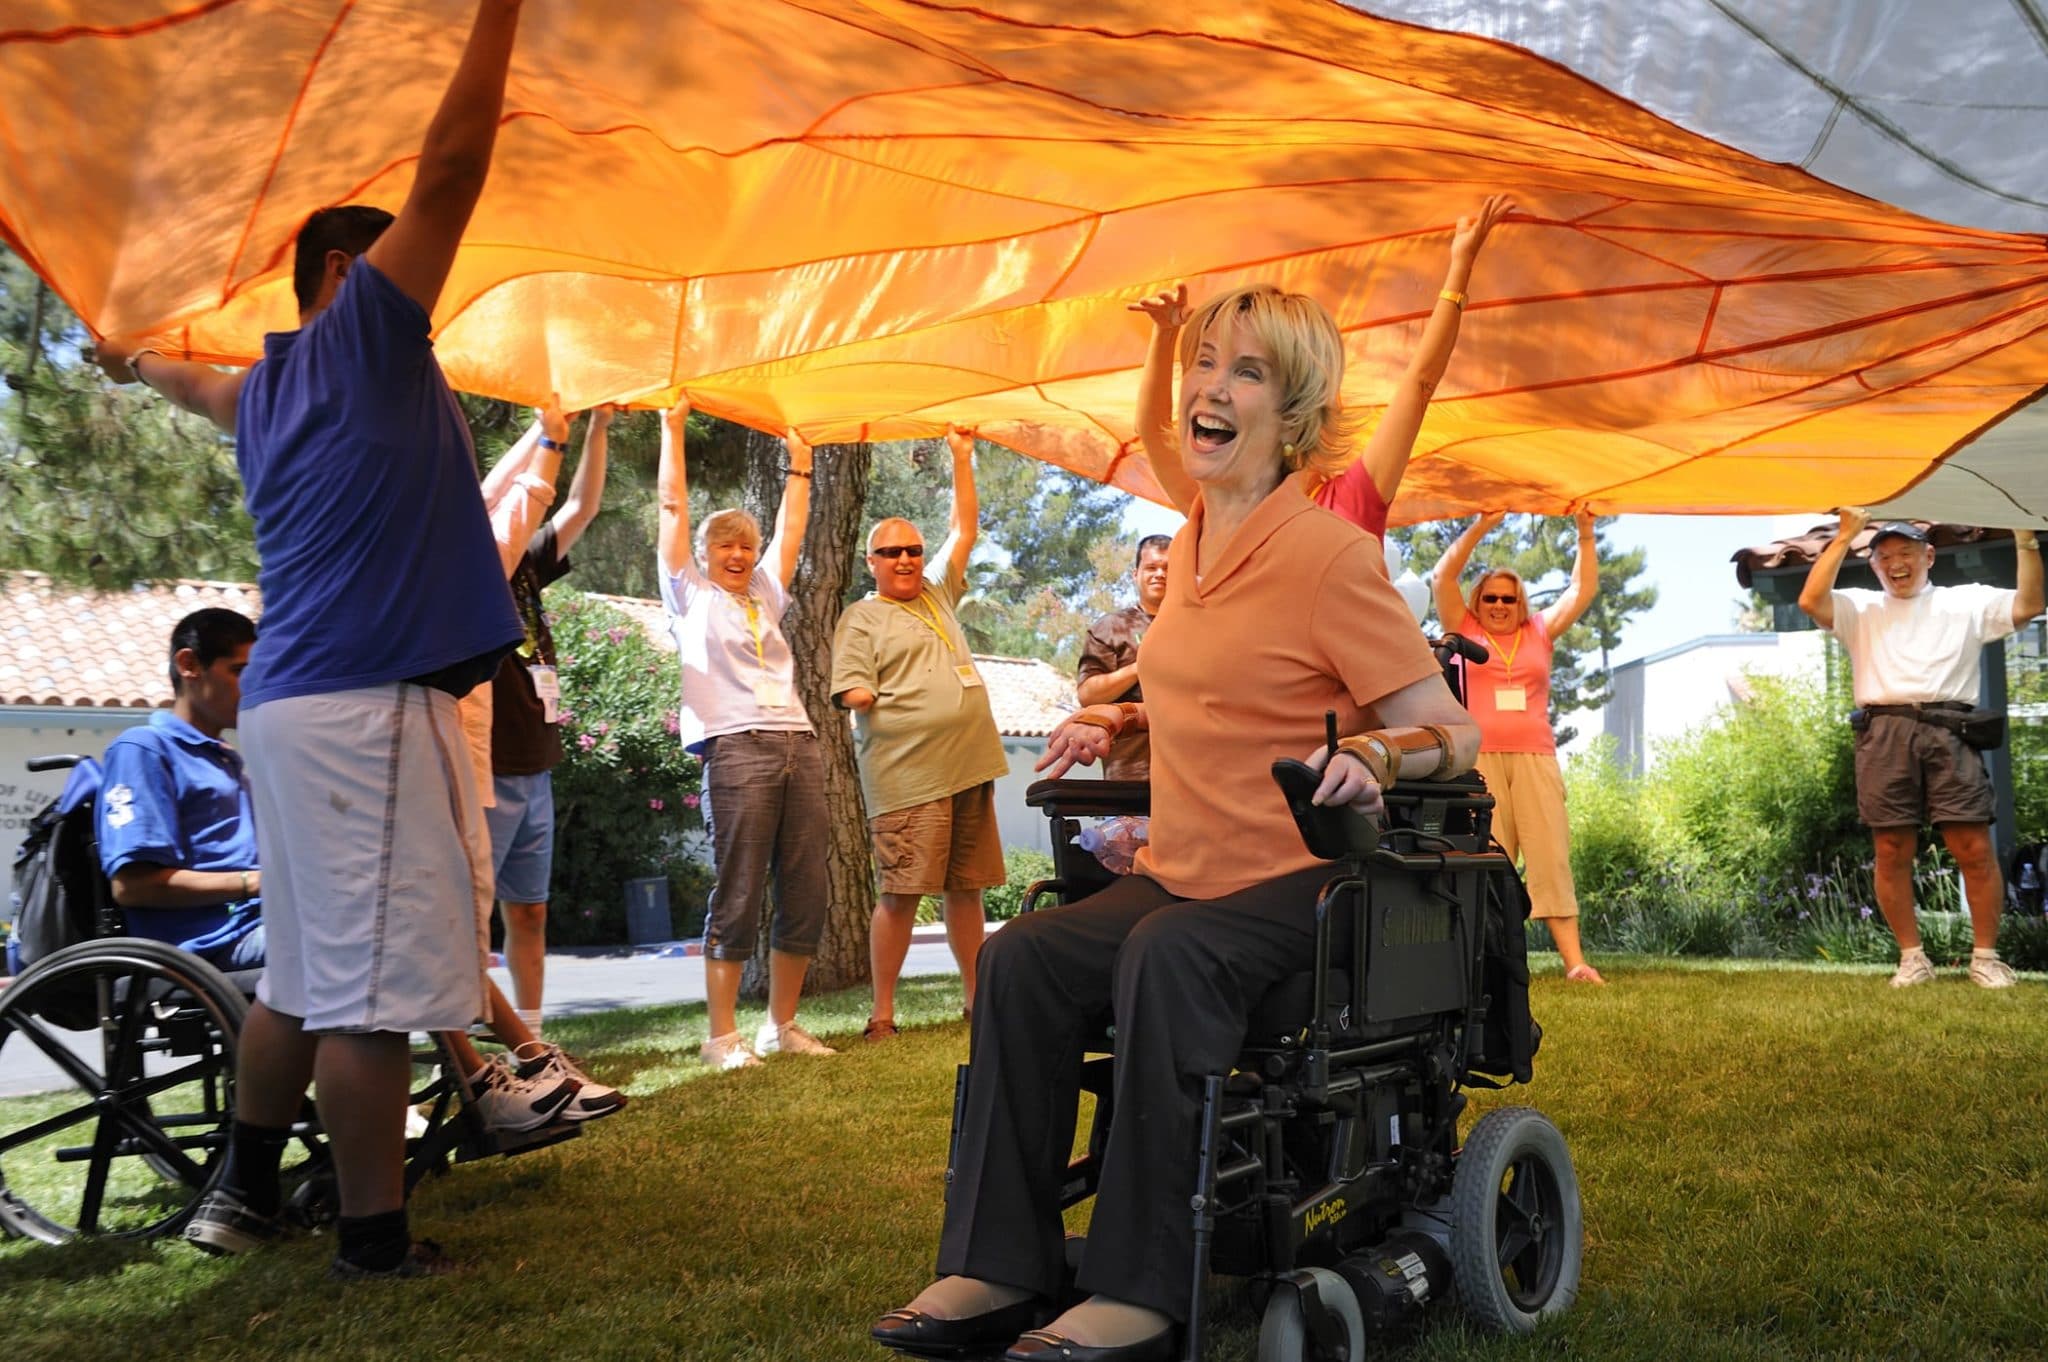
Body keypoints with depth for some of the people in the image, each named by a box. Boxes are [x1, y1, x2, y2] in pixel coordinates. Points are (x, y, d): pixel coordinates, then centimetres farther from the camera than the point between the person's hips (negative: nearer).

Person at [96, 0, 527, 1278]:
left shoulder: (268, 387, 21)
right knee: (374, 982, -8)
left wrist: (137, 358, 67)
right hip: (368, 702, -10)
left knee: (305, 974, 17)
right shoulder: (361, 337, -2)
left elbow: (199, 384, 45)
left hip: (296, 699, 10)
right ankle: (376, 1239, -4)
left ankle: (246, 1193, 26)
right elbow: (453, 166, -8)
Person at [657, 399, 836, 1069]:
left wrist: (798, 459, 29)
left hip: (799, 743, 6)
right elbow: (673, 507, 8)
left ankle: (782, 1025, 13)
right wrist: (673, 428, 10)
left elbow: (791, 526, 26)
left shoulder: (766, 594, 24)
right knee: (738, 896, -8)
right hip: (736, 748, -5)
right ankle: (722, 1035, -3)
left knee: (807, 893, 3)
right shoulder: (691, 596, 12)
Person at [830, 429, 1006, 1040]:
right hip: (908, 776, -6)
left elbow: (965, 529, 23)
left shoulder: (937, 593, 20)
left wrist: (962, 457, 19)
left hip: (969, 765, 6)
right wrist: (862, 696, -20)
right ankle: (883, 1012, -2)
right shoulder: (861, 618, 3)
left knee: (966, 887, 9)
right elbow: (852, 691, -3)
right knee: (901, 891, -8)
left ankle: (976, 997, 16)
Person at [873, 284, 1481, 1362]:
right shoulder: (1190, 544, 12)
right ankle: (1000, 1268, -6)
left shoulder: (1331, 556, -13)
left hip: (1297, 881, -8)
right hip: (1182, 872, 8)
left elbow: (1453, 731, -14)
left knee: (1166, 959, -33)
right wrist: (1121, 723, 16)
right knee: (1020, 959, -10)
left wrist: (1373, 755, -34)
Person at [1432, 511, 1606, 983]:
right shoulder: (1465, 632, 11)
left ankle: (1574, 960, -9)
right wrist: (1480, 528, -3)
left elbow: (1583, 591, 14)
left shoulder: (1540, 634, 17)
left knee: (1550, 856, -4)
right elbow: (1442, 578, 2)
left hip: (1535, 758, 2)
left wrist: (1585, 535, 5)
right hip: (1479, 758, -2)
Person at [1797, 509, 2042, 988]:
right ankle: (1912, 957, 11)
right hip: (1885, 734, 1)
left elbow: (2027, 607, 5)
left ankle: (1985, 957, 4)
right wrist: (1843, 538, -1)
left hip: (1949, 732, 0)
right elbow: (1810, 601, 0)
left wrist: (2025, 540, -1)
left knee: (1975, 848, -6)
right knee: (1893, 852, 0)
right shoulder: (1861, 609, 18)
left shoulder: (1967, 601, 18)